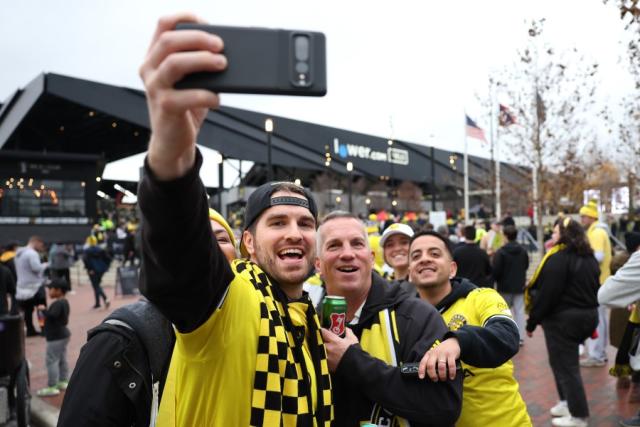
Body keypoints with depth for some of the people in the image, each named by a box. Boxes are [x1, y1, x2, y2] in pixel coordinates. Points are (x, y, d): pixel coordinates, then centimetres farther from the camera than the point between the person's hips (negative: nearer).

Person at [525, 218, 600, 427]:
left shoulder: (558, 258, -18)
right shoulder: (589, 257, 10)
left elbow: (547, 293, -21)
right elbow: (593, 288, 18)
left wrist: (532, 321, -14)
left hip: (563, 317, -9)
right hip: (588, 315, 9)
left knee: (565, 365, 1)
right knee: (566, 362, 22)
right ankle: (569, 402, 29)